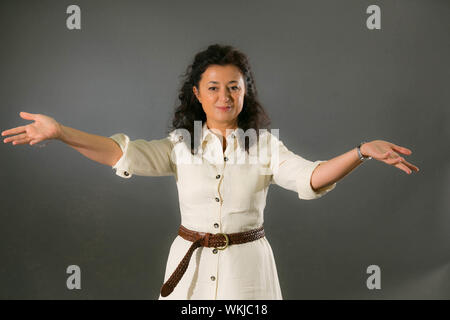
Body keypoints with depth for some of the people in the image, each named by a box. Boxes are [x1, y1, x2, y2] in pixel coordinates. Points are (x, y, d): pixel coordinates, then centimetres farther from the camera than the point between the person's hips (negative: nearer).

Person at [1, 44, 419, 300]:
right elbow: (125, 155, -13)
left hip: (247, 264, 0)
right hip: (192, 263, 1)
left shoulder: (265, 145, -1)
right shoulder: (180, 144, 0)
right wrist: (59, 132, -27)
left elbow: (310, 177, -15)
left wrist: (362, 152, -32)